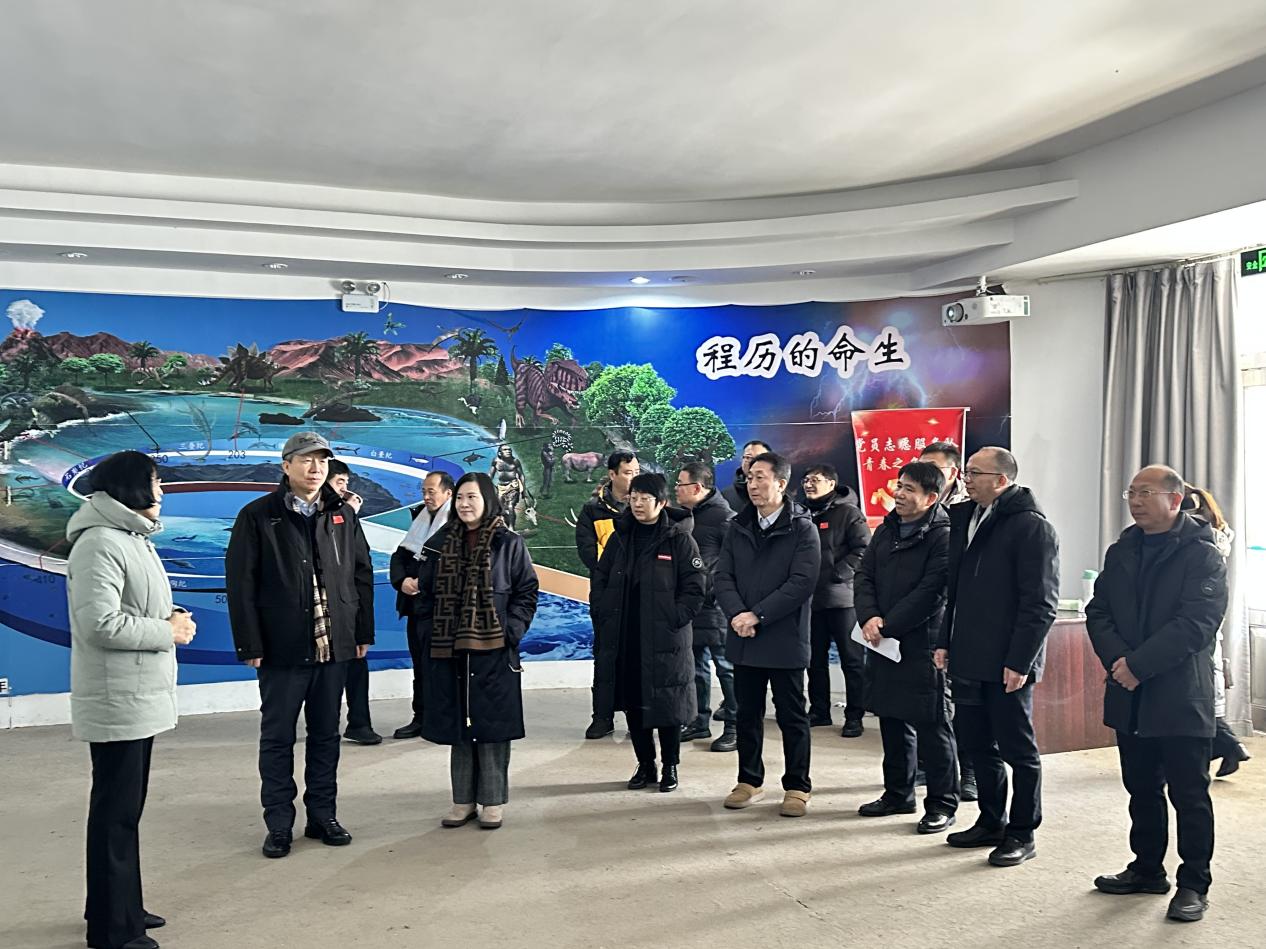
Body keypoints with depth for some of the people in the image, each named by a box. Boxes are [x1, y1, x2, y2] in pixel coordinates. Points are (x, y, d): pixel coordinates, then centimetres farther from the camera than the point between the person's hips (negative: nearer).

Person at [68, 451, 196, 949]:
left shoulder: (133, 538, 14)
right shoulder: (100, 543, -18)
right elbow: (100, 623, -26)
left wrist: (170, 615, 3)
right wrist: (168, 632, -16)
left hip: (140, 698, 10)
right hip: (118, 702, -10)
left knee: (125, 807, 18)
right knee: (116, 812, 0)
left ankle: (123, 908, 31)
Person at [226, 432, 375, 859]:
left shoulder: (343, 515, 7)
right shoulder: (258, 516, -4)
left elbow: (362, 574, 10)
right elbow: (240, 584, -7)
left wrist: (363, 632, 6)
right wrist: (250, 644, -11)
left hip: (335, 647, 4)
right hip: (282, 648, -3)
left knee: (326, 735, 12)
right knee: (277, 738, 7)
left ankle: (323, 816, 24)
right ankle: (279, 826, 17)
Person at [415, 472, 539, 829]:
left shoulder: (509, 544, -2)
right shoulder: (438, 545, 7)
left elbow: (526, 593, -1)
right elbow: (424, 595, 11)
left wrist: (509, 634, -11)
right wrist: (429, 635, 0)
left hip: (494, 652, -3)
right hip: (448, 652, 3)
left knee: (492, 726, 2)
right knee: (458, 727, 9)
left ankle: (493, 801, 14)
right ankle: (463, 799, 21)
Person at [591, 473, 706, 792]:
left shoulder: (679, 539, -5)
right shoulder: (620, 538, 9)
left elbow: (695, 585, -7)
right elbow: (599, 580, 14)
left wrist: (674, 619, -14)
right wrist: (603, 616, 3)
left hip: (665, 640, -4)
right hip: (623, 640, 5)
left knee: (668, 704, 4)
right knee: (632, 704, 11)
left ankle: (670, 766, 20)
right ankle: (645, 765, 25)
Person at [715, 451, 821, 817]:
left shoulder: (802, 529, -6)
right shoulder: (738, 528, 9)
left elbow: (802, 582, -15)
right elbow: (723, 577, 4)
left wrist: (757, 615, -18)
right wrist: (737, 614, -14)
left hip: (785, 639, -5)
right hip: (743, 637, 5)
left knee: (792, 716, 6)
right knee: (748, 714, 14)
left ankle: (797, 787, 18)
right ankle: (750, 782, 27)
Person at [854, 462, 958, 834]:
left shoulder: (943, 536, -11)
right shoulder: (886, 531, 13)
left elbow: (930, 593, -18)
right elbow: (864, 576, 9)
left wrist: (889, 626, -17)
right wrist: (869, 616, -8)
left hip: (923, 644, -7)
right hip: (884, 643, 7)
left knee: (932, 726, 1)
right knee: (893, 720, 16)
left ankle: (942, 803, 13)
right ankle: (898, 794, 29)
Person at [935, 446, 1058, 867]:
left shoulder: (1032, 526, -12)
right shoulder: (964, 518, 13)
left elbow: (1041, 603, -15)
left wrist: (1019, 662, -18)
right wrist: (945, 641, 13)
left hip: (1006, 663, -8)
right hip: (968, 658, 8)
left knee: (1018, 749, 5)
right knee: (976, 744, 15)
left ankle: (1022, 834, 18)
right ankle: (991, 823, 30)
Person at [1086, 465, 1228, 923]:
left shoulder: (1202, 555, -7)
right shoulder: (1121, 552, 11)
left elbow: (1196, 624, -18)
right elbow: (1098, 612, 7)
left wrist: (1139, 664, -21)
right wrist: (1116, 659, -11)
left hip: (1181, 696, -6)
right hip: (1130, 696, 6)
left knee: (1189, 794, 3)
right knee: (1142, 789, 16)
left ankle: (1194, 884, 15)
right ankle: (1147, 869, 30)